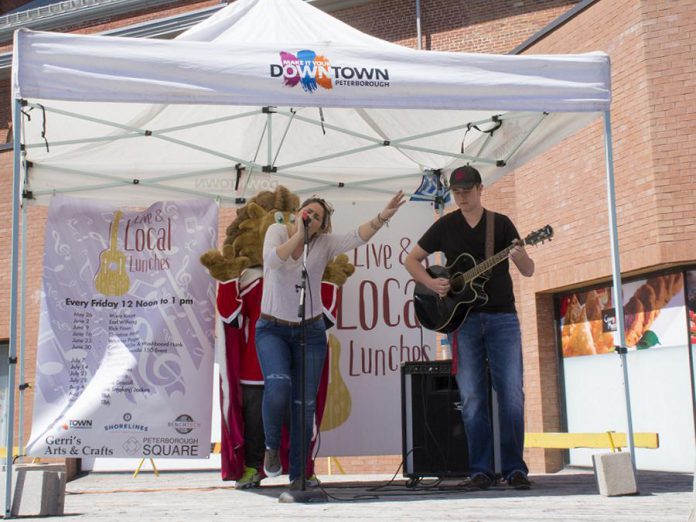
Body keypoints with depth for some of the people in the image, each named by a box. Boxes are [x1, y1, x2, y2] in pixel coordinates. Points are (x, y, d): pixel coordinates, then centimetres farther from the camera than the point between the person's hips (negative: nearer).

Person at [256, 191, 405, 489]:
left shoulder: (324, 243, -1)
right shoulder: (277, 231, -3)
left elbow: (357, 237, -16)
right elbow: (272, 260, -23)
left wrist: (382, 216, -29)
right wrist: (297, 235, -23)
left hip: (310, 332, 2)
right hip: (272, 330, -2)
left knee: (305, 404, 0)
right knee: (278, 386, -27)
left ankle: (298, 475, 12)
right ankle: (272, 446, 1)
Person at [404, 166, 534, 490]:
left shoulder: (501, 223, 6)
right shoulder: (445, 226, 8)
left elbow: (528, 271, 2)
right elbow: (411, 260, 13)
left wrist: (519, 255, -21)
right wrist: (431, 284, -5)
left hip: (502, 317, 0)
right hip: (462, 319, 1)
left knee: (512, 394, -5)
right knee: (472, 398, 0)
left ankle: (514, 467, 4)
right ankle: (481, 469, 7)